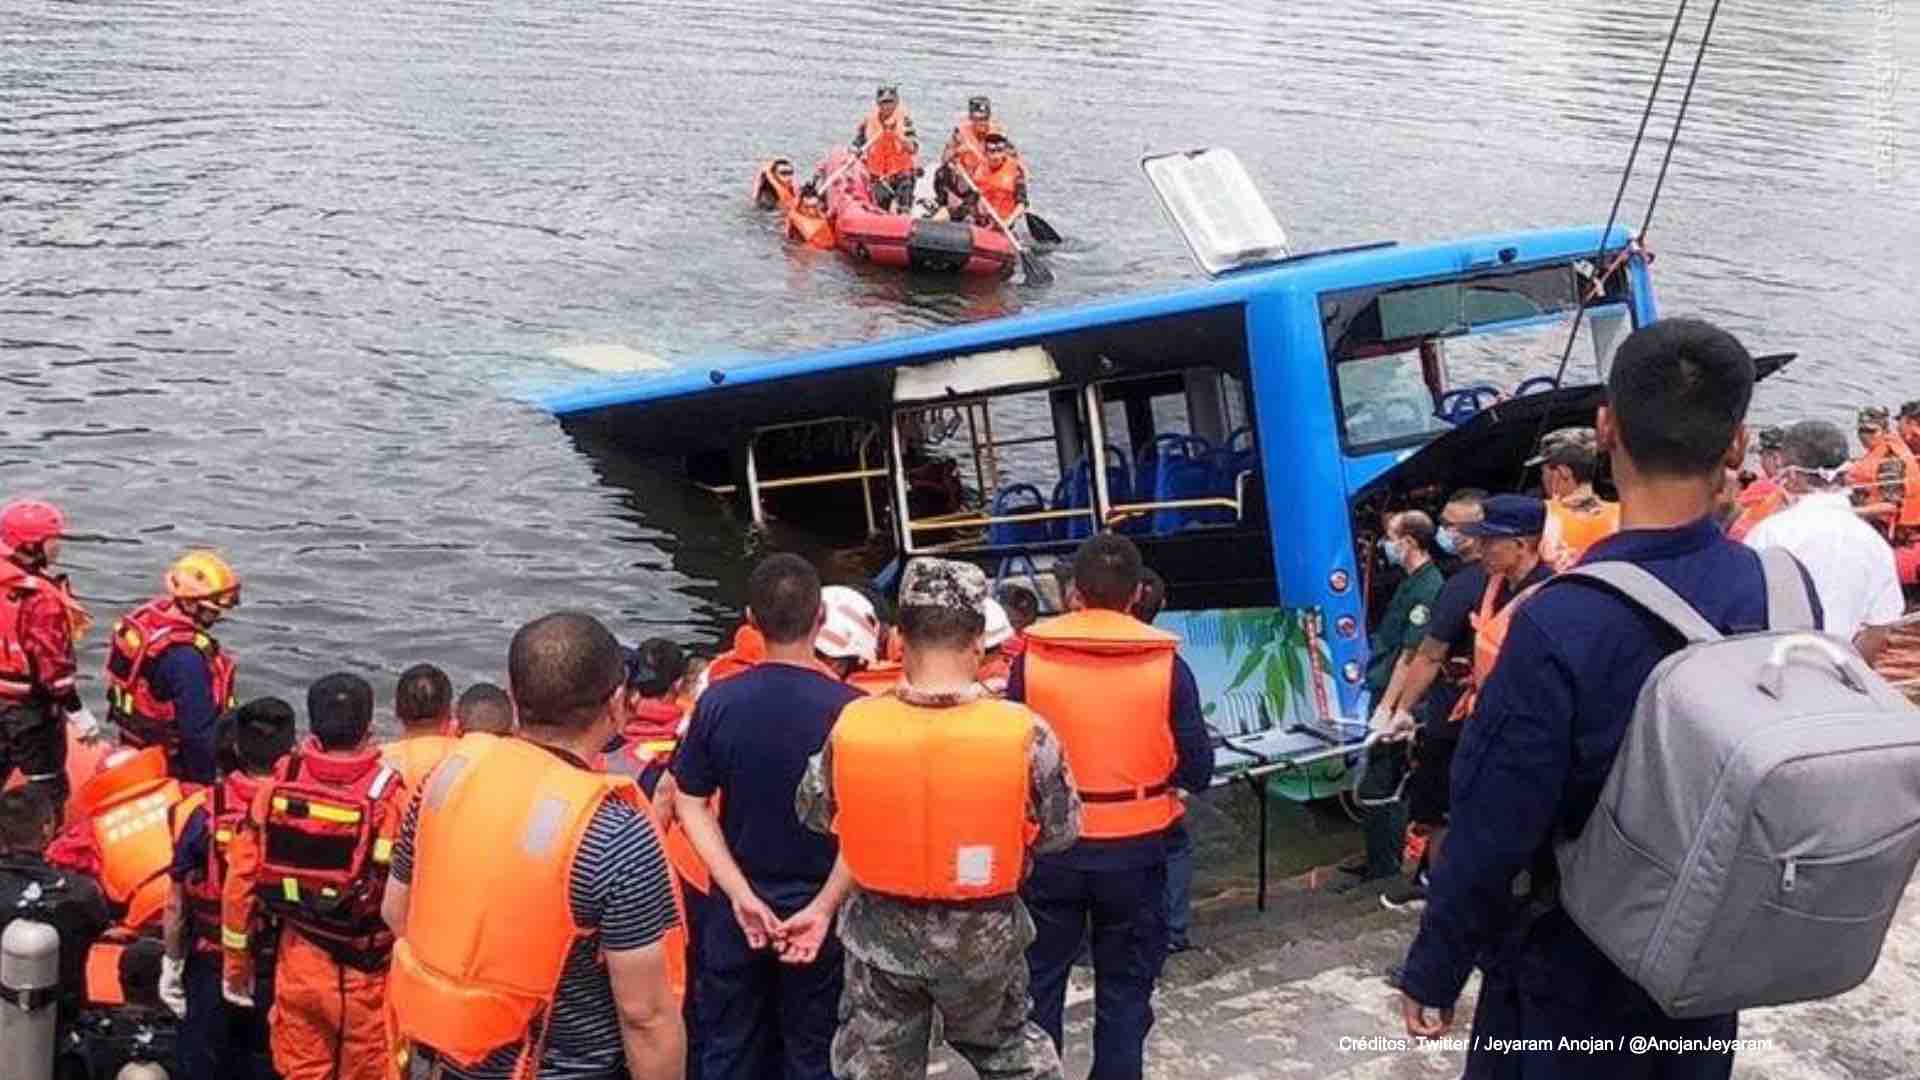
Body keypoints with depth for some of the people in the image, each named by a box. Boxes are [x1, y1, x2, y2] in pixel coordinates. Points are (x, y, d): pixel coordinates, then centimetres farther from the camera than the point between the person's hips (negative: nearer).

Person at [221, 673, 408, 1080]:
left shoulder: (279, 786, -8)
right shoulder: (390, 797, -19)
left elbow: (241, 878, -2)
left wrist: (236, 962, 11)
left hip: (299, 963, 3)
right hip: (366, 971, -3)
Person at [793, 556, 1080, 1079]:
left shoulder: (852, 726, -16)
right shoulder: (1025, 732, -21)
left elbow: (822, 817, -1)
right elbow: (1057, 834, -8)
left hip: (883, 933, 1)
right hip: (983, 935, 0)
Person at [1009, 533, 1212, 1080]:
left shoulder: (1031, 659, -9)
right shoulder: (1166, 664, -9)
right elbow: (1198, 771, -5)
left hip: (1051, 848, 0)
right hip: (1134, 851, 0)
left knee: (1038, 983, 15)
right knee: (1125, 988, 15)